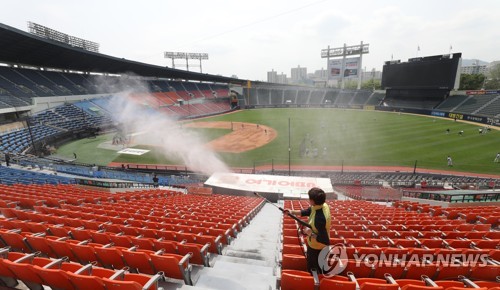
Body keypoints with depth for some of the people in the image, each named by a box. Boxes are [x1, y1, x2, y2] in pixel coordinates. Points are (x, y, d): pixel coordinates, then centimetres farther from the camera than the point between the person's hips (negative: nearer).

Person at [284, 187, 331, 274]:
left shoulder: (319, 218, -40)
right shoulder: (323, 205, -13)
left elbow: (324, 240, -35)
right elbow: (307, 211, 2)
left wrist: (310, 233, -25)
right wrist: (292, 212, -5)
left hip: (317, 248, -8)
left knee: (313, 269, 16)